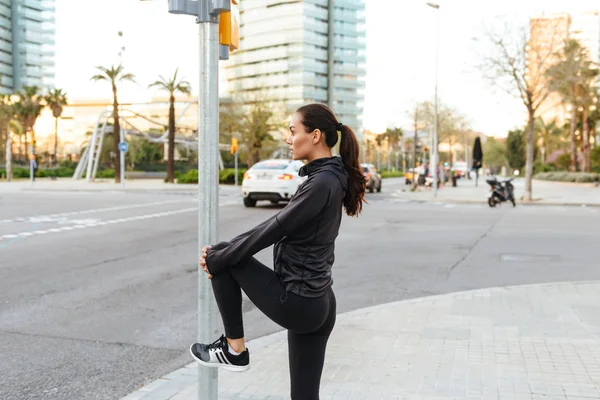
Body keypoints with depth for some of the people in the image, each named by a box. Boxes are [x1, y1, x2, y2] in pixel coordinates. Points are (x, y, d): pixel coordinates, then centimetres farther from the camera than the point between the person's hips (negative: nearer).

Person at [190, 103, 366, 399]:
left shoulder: (322, 182, -19)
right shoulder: (328, 178, 11)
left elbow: (273, 230, -17)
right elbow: (275, 227, 13)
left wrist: (216, 258, -5)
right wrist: (220, 251, 9)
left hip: (295, 302, -9)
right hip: (316, 303, 9)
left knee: (224, 261, 4)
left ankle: (234, 349, 13)